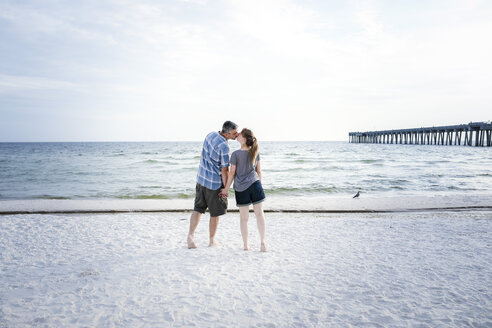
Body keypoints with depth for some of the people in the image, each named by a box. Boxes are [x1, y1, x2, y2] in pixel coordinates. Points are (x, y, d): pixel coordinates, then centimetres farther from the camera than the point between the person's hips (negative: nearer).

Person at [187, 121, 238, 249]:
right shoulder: (224, 146, -22)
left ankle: (190, 235, 3)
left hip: (201, 178, 7)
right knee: (215, 213, 9)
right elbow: (224, 171, -18)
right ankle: (212, 240, 21)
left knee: (198, 209, 13)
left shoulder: (210, 135, 2)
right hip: (214, 183, -7)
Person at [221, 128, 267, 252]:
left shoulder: (235, 154, -11)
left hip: (241, 188, -2)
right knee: (259, 213, 10)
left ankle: (246, 245, 16)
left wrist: (226, 189, 4)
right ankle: (263, 242, 1)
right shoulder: (255, 152, 1)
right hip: (255, 184, 2)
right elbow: (259, 171, 7)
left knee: (244, 217, 10)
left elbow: (232, 173, -7)